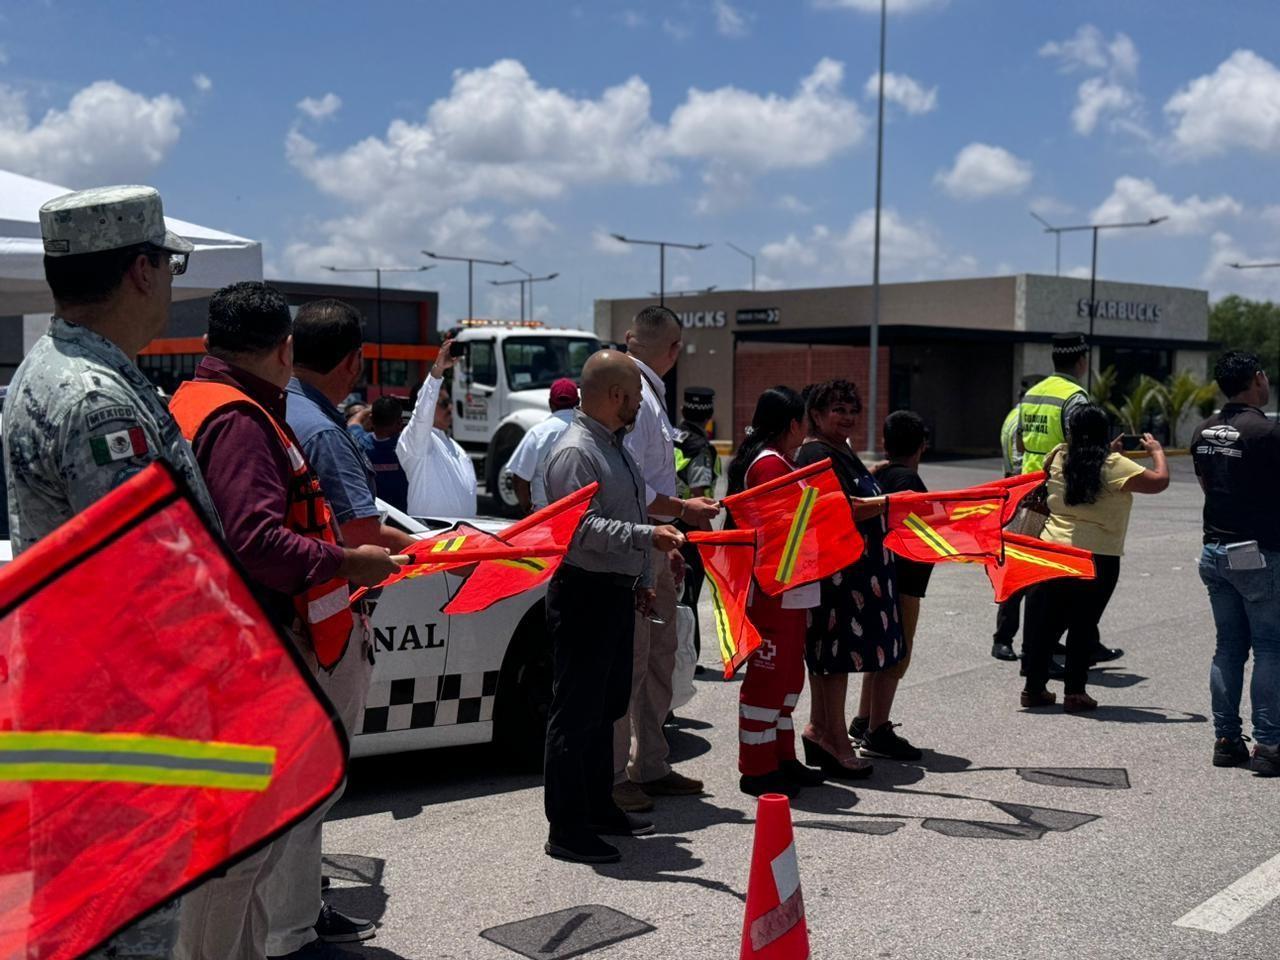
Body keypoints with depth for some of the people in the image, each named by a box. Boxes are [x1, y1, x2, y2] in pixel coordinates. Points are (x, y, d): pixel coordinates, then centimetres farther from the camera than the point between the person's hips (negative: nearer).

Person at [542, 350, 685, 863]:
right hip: (585, 594, -10)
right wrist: (648, 536, -32)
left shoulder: (615, 446, 17)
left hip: (617, 592, 10)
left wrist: (641, 579, 23)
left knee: (607, 705, 19)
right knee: (576, 712, -5)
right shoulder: (576, 452, -16)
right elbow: (584, 528, -26)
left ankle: (599, 806, 33)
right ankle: (567, 829, 2)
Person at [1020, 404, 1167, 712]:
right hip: (1098, 557, -4)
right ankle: (1074, 692, 12)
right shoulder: (1114, 466, -12)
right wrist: (1157, 451, 6)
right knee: (1083, 626, 7)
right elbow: (1159, 481, -12)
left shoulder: (1059, 457, 4)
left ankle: (1034, 688, 19)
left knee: (1045, 622, 12)